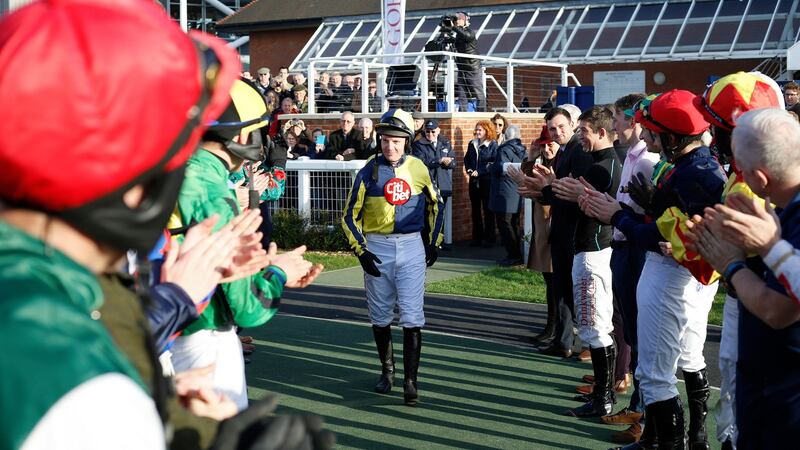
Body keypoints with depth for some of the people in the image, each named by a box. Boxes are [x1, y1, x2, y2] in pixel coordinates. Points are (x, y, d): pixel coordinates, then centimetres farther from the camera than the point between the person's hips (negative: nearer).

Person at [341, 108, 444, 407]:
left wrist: (434, 243, 11)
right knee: (380, 316, 10)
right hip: (377, 247, 0)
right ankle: (387, 370, 29)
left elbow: (435, 205, 15)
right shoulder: (369, 172, -2)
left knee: (412, 316, -7)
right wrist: (361, 250, -6)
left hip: (411, 247, 0)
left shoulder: (418, 169, 1)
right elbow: (351, 215, 2)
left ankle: (410, 380, -4)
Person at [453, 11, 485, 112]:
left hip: (473, 69, -7)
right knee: (461, 95, 2)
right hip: (462, 69, 7)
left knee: (479, 94, -4)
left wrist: (454, 28, -28)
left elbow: (468, 36, -31)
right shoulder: (458, 34, 12)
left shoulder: (470, 31, -8)